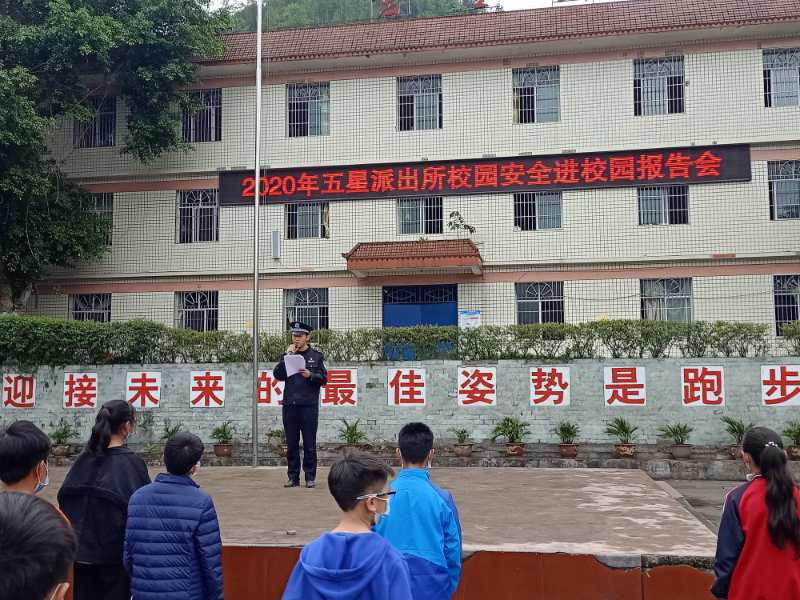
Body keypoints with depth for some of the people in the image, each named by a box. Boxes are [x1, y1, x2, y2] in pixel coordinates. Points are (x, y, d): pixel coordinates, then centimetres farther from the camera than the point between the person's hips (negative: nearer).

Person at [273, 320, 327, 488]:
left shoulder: (317, 356, 6)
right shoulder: (288, 355, 13)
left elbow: (323, 379, 3)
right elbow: (278, 375, 1)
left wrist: (310, 375, -15)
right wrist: (287, 356, -4)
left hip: (309, 405, -2)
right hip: (290, 405, 2)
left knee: (309, 444, -1)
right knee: (292, 444, 4)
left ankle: (310, 477, 6)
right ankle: (293, 477, 11)